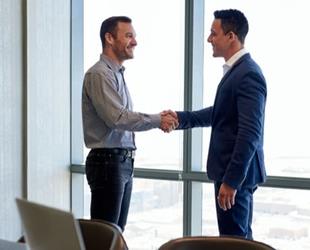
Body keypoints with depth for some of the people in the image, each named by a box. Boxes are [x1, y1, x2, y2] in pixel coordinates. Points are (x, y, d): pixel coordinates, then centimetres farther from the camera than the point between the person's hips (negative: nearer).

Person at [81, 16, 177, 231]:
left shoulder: (118, 74, 16)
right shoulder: (99, 74, -14)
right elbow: (117, 118, -23)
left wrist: (158, 119, 2)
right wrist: (157, 120, -15)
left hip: (124, 162, 9)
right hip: (107, 162, -9)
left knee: (117, 231, 14)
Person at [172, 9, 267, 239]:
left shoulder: (248, 74, -19)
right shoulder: (237, 70, 12)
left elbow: (250, 133, -24)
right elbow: (220, 112, 23)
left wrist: (231, 181, -24)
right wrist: (181, 118, 14)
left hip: (236, 174, -10)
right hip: (232, 170, 10)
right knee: (241, 238, 18)